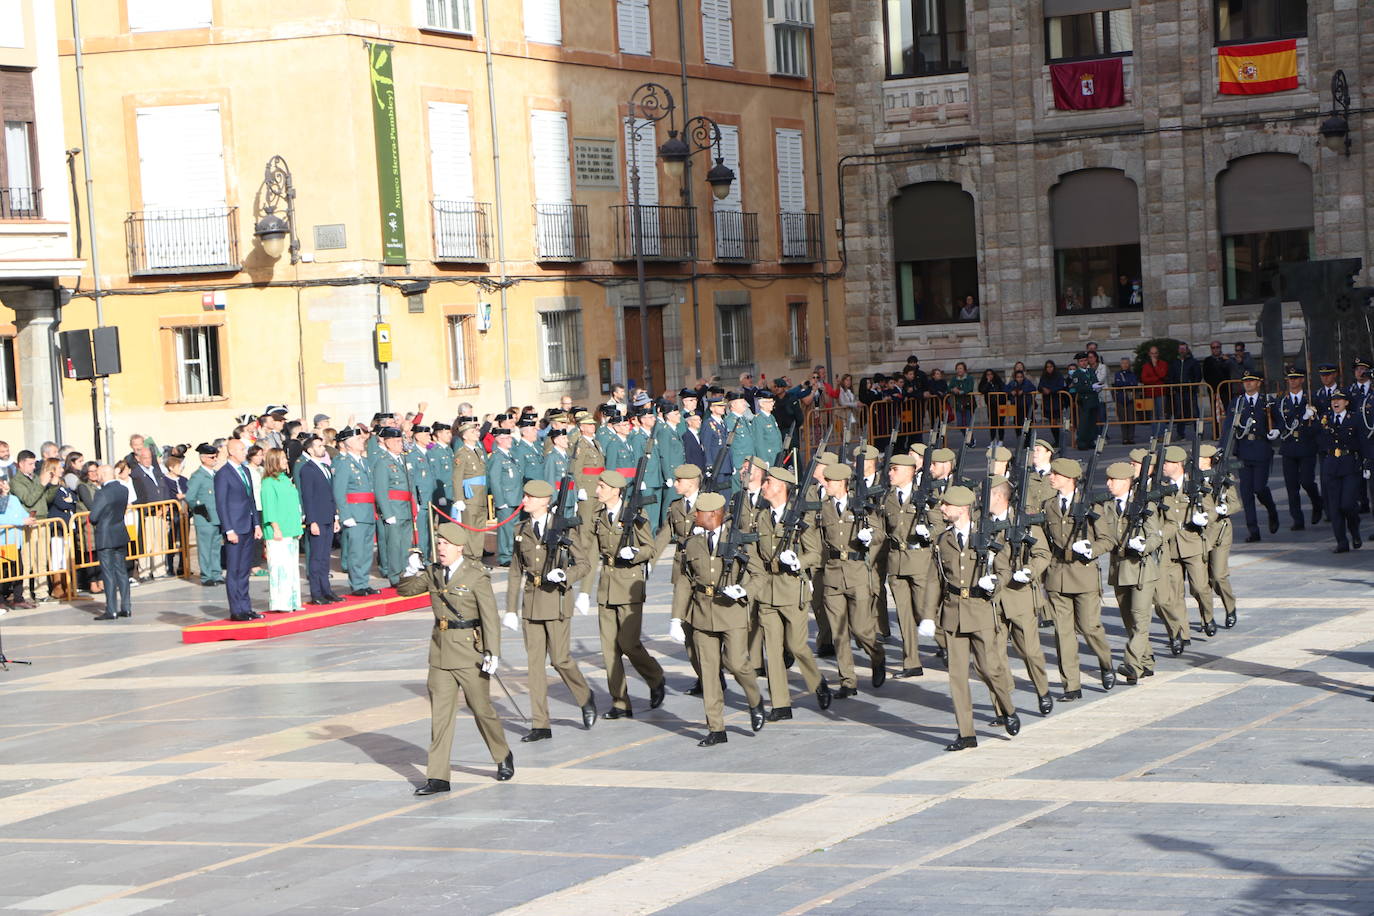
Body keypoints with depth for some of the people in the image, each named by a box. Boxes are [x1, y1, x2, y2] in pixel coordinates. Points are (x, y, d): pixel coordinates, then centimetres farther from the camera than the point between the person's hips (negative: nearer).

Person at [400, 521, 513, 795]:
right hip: (441, 650, 5)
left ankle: (503, 757, 32)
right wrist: (410, 572, -7)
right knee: (440, 713, 1)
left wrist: (493, 653, -17)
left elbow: (490, 617, -12)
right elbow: (404, 590, 16)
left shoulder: (476, 575, -10)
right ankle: (438, 777, 1)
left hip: (469, 650, -5)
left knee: (481, 708, 7)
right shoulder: (433, 573, 6)